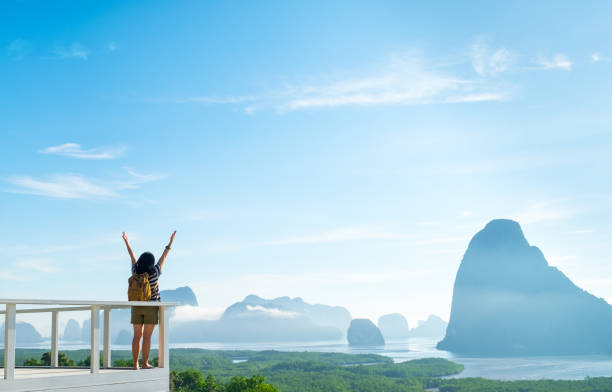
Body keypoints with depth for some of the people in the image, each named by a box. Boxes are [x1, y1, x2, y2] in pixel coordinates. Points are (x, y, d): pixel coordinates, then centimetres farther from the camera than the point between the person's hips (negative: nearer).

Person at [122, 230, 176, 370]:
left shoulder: (135, 272, -6)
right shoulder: (154, 273, -12)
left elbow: (133, 258, 9)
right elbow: (163, 258, -2)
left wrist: (126, 242, 23)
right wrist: (171, 241, 8)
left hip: (136, 307, 3)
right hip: (151, 308, -3)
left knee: (137, 336, 6)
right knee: (147, 336, -2)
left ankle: (135, 364, 4)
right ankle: (145, 363, -1)